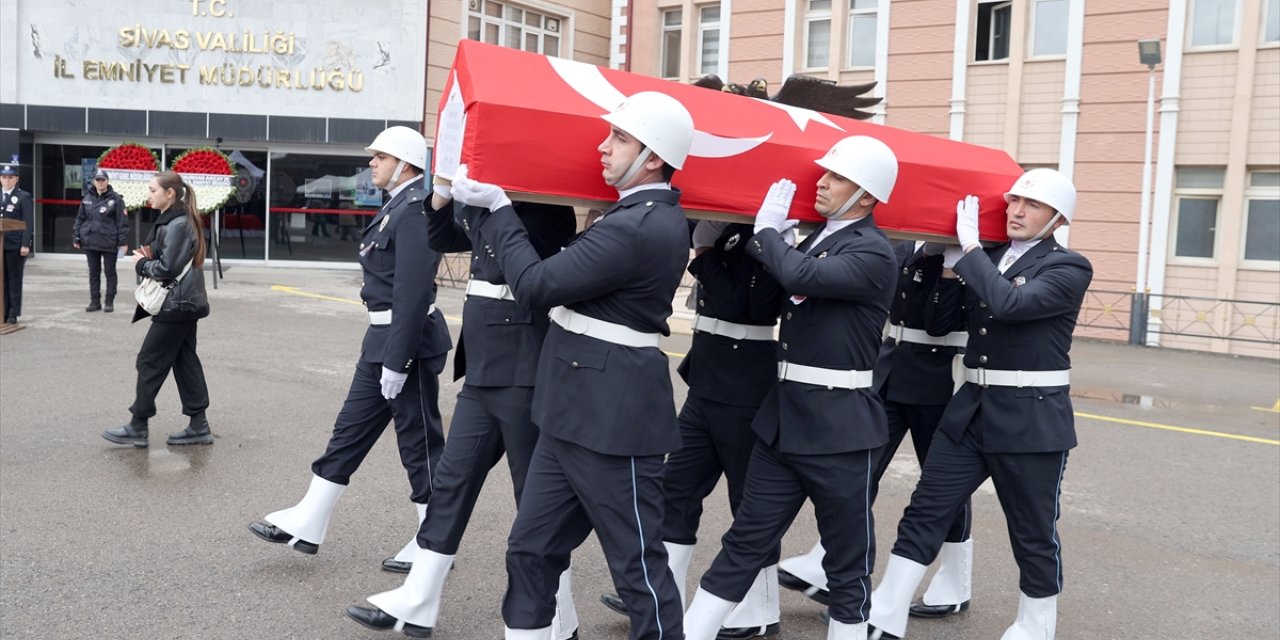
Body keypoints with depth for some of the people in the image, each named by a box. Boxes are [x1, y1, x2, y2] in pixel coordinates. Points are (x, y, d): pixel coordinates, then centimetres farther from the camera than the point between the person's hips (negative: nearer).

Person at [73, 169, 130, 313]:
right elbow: (80, 219, 13)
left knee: (110, 272, 4)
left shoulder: (115, 199, -5)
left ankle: (109, 302, 10)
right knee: (94, 272, 10)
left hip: (109, 242, -4)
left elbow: (122, 222, -7)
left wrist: (123, 241, -11)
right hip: (90, 241, 4)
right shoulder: (87, 198, 8)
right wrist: (76, 237, 8)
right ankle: (95, 301, 17)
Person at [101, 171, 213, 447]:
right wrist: (148, 258, 2)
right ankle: (198, 426, 13)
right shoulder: (174, 221, 13)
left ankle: (137, 427, 9)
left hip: (176, 305, -10)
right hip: (185, 303, 10)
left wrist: (141, 264, -7)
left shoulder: (177, 225, -18)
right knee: (185, 362, 10)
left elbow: (167, 269, -23)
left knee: (150, 362, -1)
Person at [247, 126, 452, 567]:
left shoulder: (415, 209, -18)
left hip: (408, 342, -10)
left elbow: (413, 291, -24)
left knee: (419, 443, 1)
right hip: (382, 339, 10)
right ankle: (307, 525, 26)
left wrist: (396, 360, -24)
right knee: (350, 430, 15)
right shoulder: (397, 205, 14)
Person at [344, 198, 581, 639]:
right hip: (484, 364, 9)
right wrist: (443, 194, 5)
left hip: (525, 367, -8)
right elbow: (443, 239, 21)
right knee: (452, 479, 14)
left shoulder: (546, 200, -11)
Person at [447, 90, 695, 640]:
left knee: (638, 562, 3)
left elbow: (536, 285, -20)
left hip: (611, 419, -10)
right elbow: (573, 271, 19)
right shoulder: (651, 217, 12)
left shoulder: (639, 228, -21)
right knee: (531, 548, 16)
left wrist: (496, 208, -9)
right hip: (577, 411, 10)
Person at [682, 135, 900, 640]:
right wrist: (766, 235, 7)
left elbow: (802, 277, -27)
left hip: (839, 426, -7)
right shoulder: (816, 240, 13)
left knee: (847, 560, 8)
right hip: (784, 417, 8)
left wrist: (768, 230, -12)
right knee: (744, 544, 12)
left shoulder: (873, 253, -13)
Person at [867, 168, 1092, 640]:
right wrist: (952, 266, -2)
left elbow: (1009, 303, -25)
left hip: (1032, 419, -6)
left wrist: (970, 247, -17)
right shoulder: (987, 259, 11)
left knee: (1033, 532, 8)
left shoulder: (1069, 268, -7)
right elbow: (941, 323, 9)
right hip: (971, 409, 6)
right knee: (924, 513, 4)